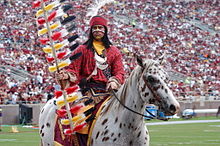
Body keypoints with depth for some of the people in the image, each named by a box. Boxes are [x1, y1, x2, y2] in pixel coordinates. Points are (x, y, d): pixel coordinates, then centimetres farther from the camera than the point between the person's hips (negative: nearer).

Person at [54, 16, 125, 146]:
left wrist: (114, 82, -11)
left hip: (108, 89, 2)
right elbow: (74, 68, 6)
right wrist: (66, 75, -17)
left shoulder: (113, 51, 17)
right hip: (88, 89, -2)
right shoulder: (83, 50, 12)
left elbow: (119, 72, 10)